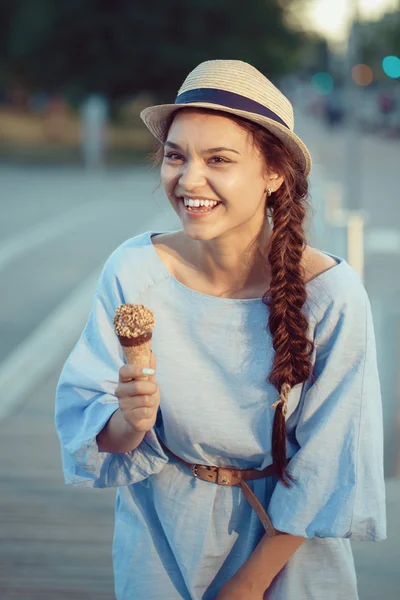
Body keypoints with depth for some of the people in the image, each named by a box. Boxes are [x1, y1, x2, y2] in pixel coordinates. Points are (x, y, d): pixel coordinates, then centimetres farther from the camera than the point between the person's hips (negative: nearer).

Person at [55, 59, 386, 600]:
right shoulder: (133, 271, -17)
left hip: (284, 539, -1)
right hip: (161, 535, 2)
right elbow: (84, 425, -11)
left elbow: (326, 472, -14)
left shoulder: (331, 295, -22)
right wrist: (128, 422, -31)